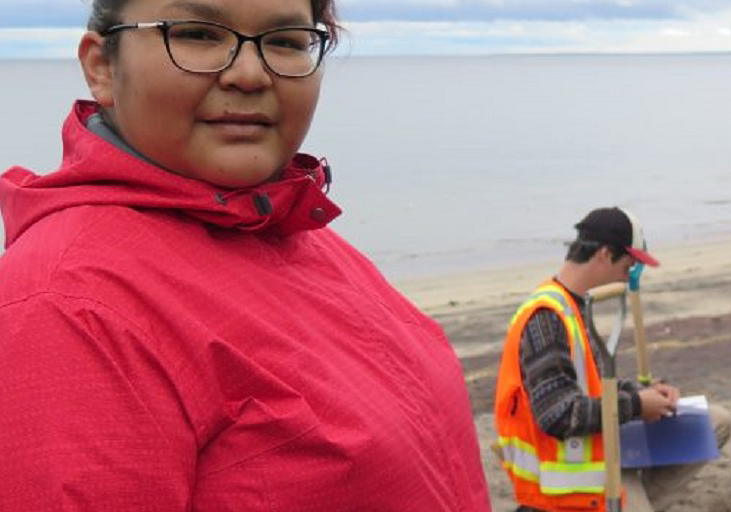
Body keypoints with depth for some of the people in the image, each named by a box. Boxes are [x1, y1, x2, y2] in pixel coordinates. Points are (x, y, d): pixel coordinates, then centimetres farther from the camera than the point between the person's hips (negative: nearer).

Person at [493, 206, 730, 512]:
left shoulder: (574, 306, 7)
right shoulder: (546, 317, -23)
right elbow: (557, 414, -28)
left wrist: (641, 393, 0)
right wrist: (635, 405, -17)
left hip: (603, 444, 10)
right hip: (573, 474, -10)